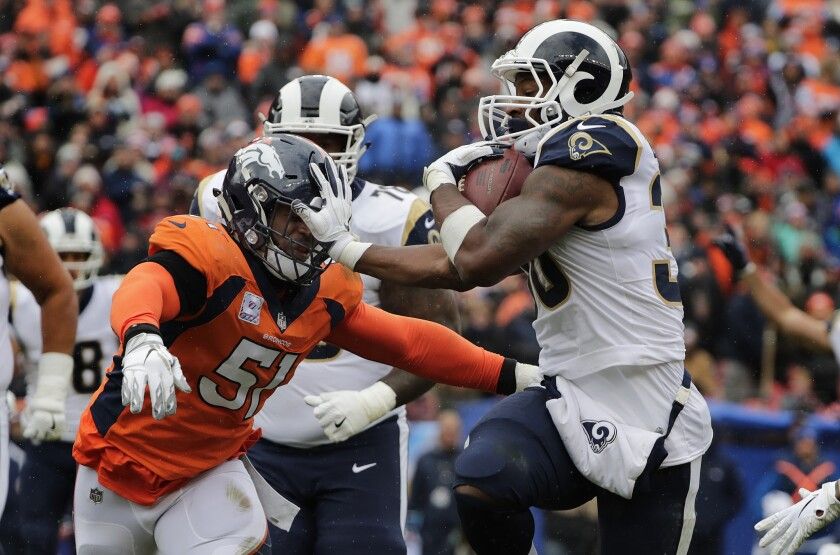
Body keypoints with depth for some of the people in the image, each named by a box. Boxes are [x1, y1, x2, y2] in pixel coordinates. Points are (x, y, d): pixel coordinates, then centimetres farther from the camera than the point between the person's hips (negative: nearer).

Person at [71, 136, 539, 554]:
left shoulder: (324, 293, -2)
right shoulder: (211, 256, -25)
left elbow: (410, 342, 8)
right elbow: (144, 288, -46)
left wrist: (508, 376, 5)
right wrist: (141, 340, -70)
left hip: (211, 468, 4)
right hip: (125, 461, -4)